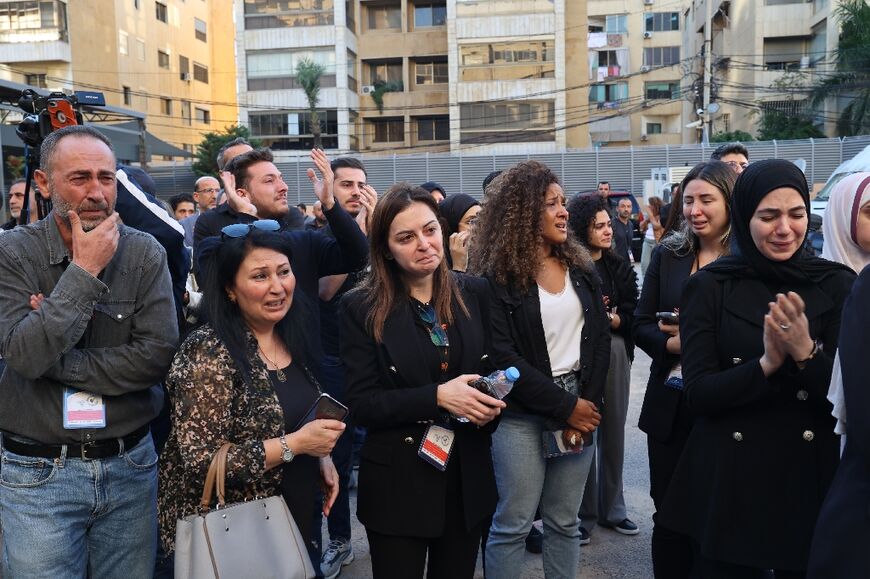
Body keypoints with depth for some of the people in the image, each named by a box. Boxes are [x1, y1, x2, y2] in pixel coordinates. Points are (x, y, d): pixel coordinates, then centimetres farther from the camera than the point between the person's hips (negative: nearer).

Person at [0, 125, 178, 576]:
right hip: (38, 473, -1)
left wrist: (57, 361, -14)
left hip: (131, 465, 2)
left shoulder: (145, 253, -5)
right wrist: (84, 271, -19)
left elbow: (157, 356, -14)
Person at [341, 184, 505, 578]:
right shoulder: (363, 308, -10)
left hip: (468, 478, 4)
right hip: (397, 484, -3)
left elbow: (493, 367, 10)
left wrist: (490, 401, -12)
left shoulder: (473, 293, 0)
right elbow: (361, 404, -13)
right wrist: (437, 397, -25)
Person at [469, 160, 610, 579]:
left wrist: (587, 403, -6)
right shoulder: (495, 276, -8)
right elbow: (502, 357, -13)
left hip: (580, 405, 5)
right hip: (522, 414, -5)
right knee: (513, 524, 3)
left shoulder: (581, 267, 9)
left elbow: (600, 338, 6)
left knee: (565, 522, 12)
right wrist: (565, 406, -13)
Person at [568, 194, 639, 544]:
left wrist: (610, 319, -13)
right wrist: (606, 318, -10)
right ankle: (582, 514, 13)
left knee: (614, 432, 11)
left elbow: (631, 315, 4)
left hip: (616, 352, 5)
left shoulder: (620, 268, 11)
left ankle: (611, 508, 25)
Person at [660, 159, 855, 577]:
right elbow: (698, 393, -9)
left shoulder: (837, 285, -1)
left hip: (811, 479, 1)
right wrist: (767, 364, -24)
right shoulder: (709, 286, -4)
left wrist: (804, 352, -23)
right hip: (728, 480, -1)